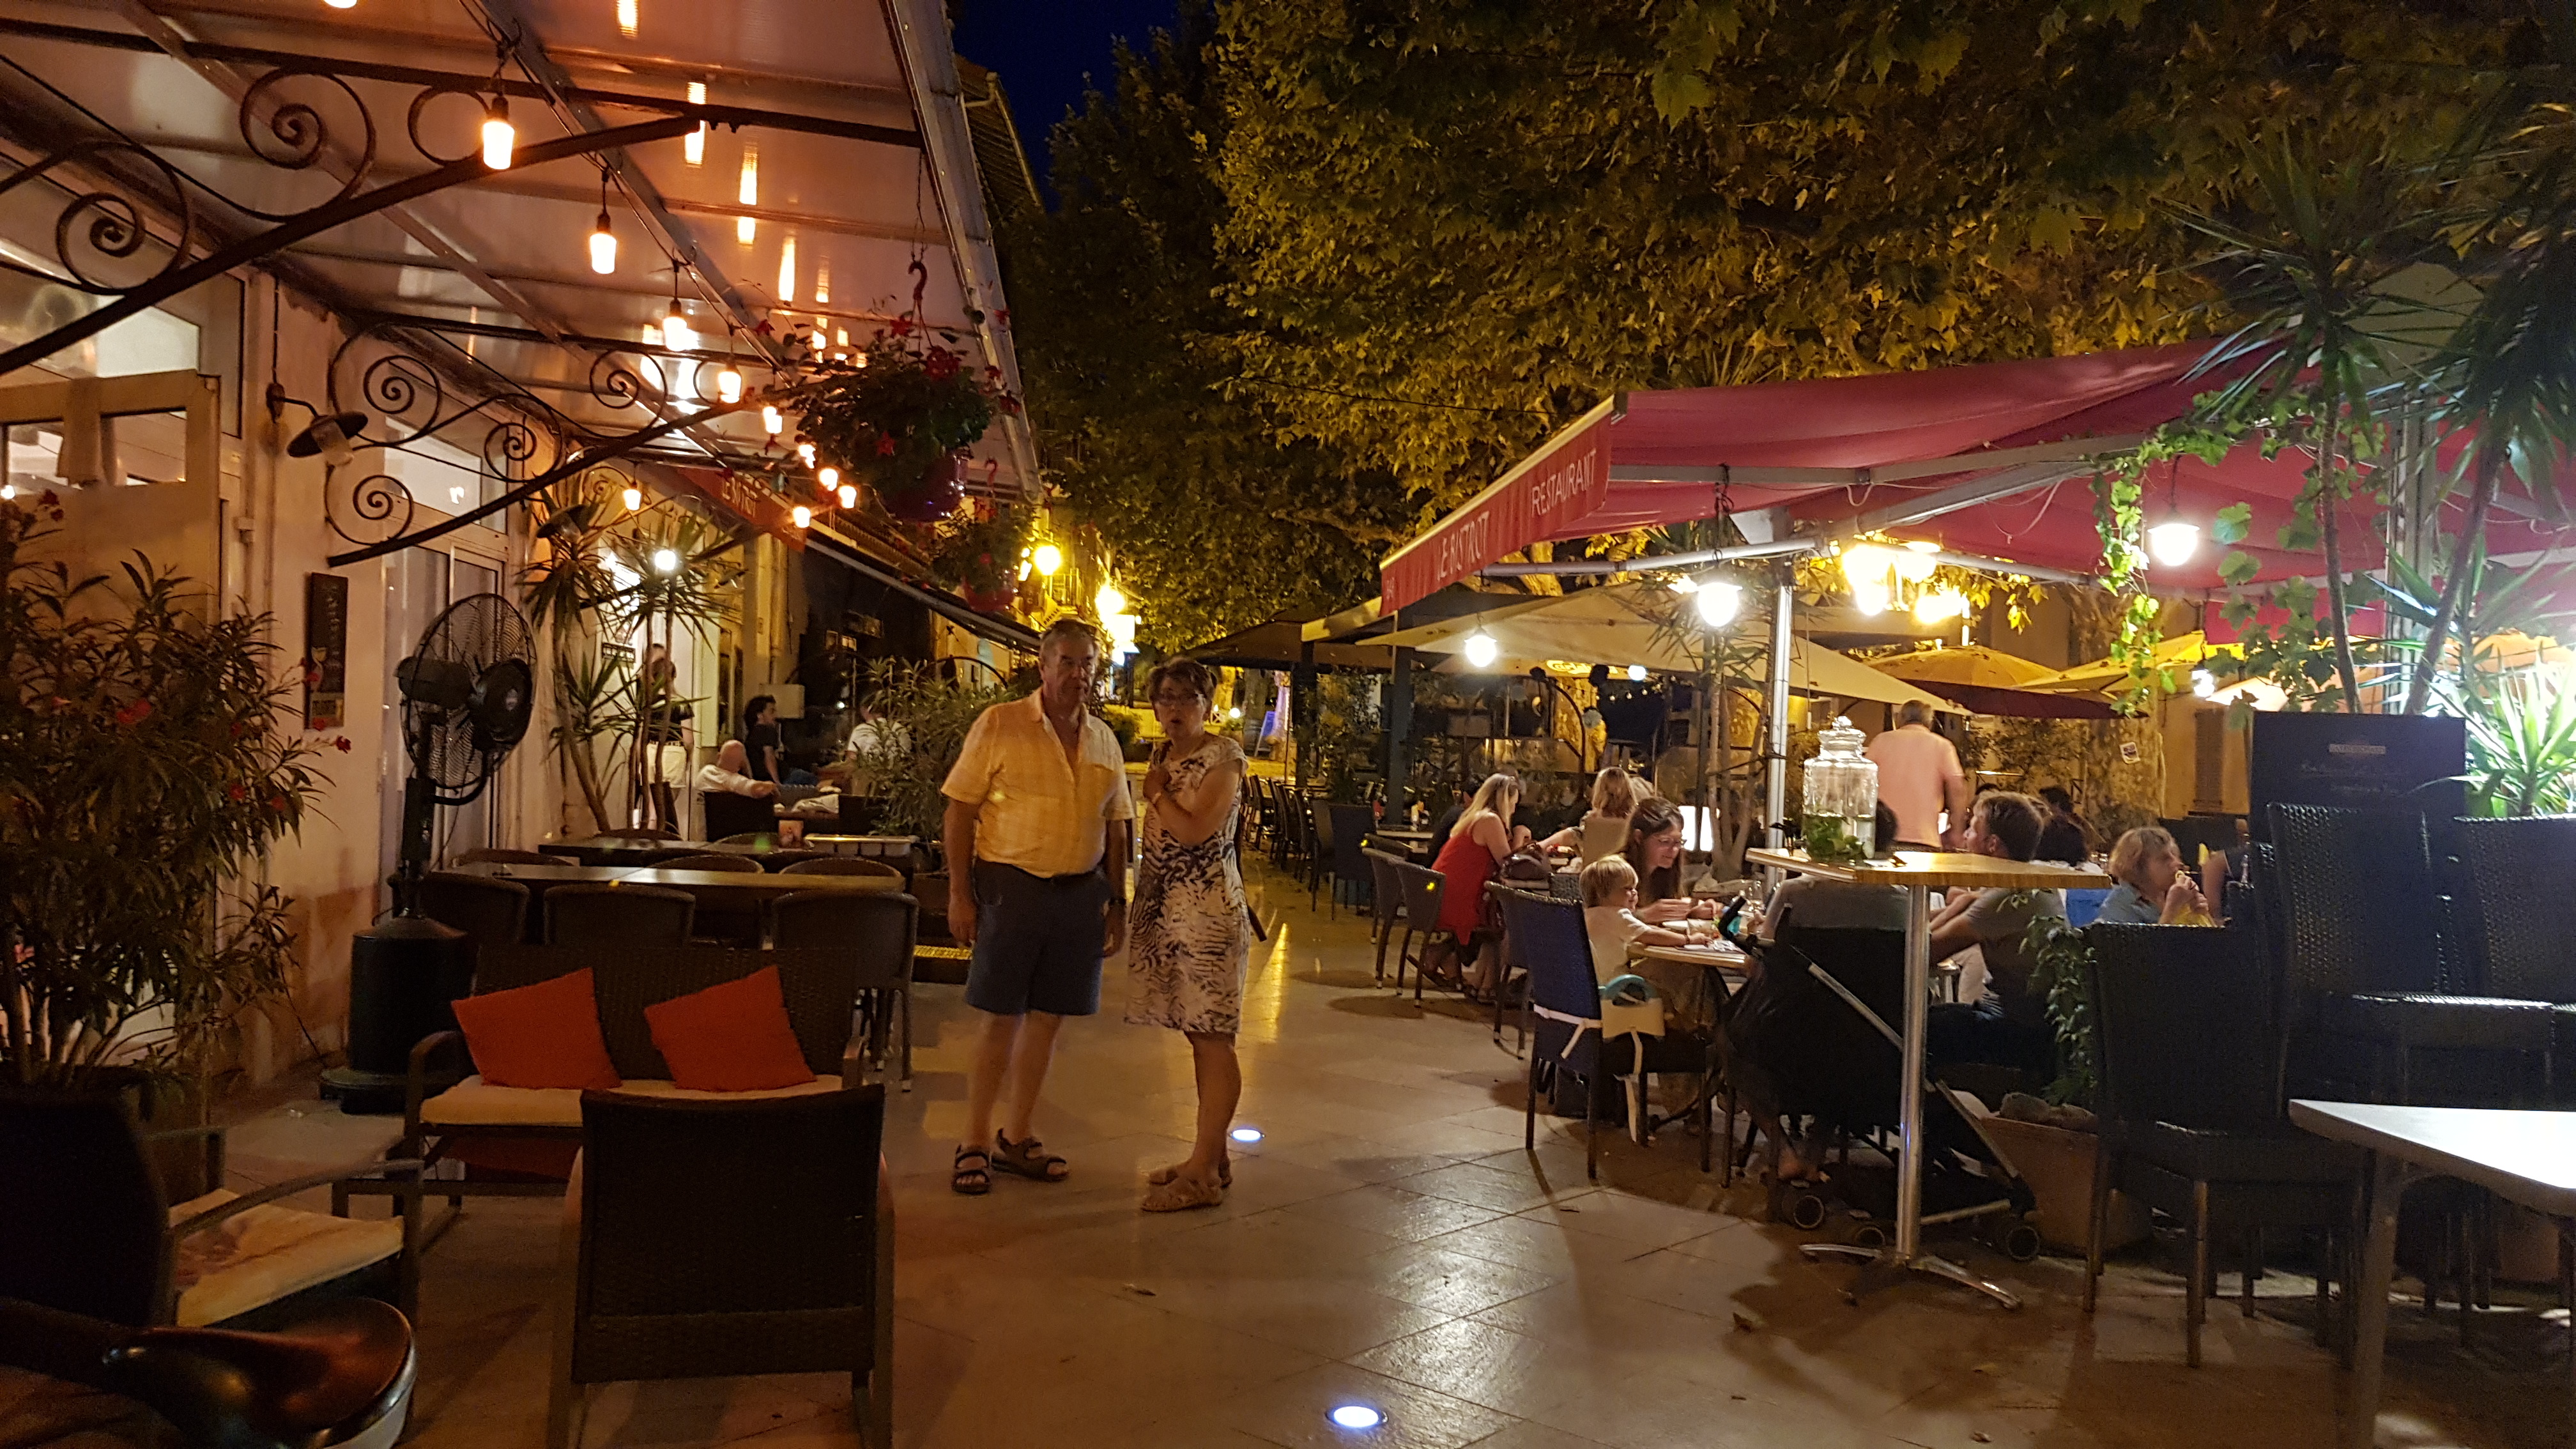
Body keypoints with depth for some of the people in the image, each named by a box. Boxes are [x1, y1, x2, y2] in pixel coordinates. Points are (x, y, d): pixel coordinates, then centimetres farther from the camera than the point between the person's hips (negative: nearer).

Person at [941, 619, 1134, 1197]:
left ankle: (1016, 1137, 24)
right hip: (1011, 884, -4)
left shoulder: (1104, 740, 10)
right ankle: (974, 1144, 14)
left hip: (1080, 892, 5)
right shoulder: (999, 725, -4)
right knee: (1000, 1018, 0)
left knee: (1048, 1018, 10)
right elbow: (959, 811, -5)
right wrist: (959, 894, -10)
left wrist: (1118, 900, 11)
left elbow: (1115, 828, 16)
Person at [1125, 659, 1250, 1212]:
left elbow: (1194, 830, -20)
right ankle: (1212, 1157, 19)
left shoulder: (1223, 756, -9)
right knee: (1199, 1038, 12)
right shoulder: (1164, 754, 15)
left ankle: (1204, 1173, -3)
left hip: (1207, 911, -8)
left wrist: (1156, 793, -5)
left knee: (1211, 1039, -5)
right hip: (1166, 909, 8)